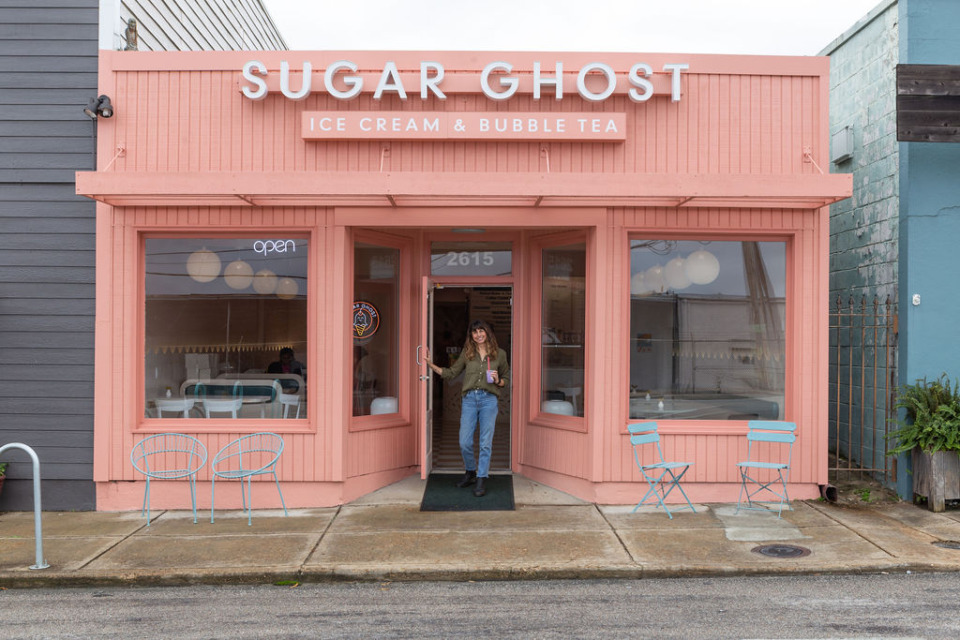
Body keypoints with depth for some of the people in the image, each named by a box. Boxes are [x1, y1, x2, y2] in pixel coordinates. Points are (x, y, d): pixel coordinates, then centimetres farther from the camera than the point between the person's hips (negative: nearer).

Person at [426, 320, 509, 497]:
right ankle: (470, 473, 25)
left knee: (485, 443, -1)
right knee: (464, 443, 1)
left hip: (489, 399, -1)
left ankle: (481, 481, 8)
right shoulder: (467, 353, 10)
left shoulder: (499, 354, 7)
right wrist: (431, 365, 3)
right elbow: (451, 373, 12)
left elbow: (507, 379, 15)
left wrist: (498, 381, -7)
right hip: (469, 399, 2)